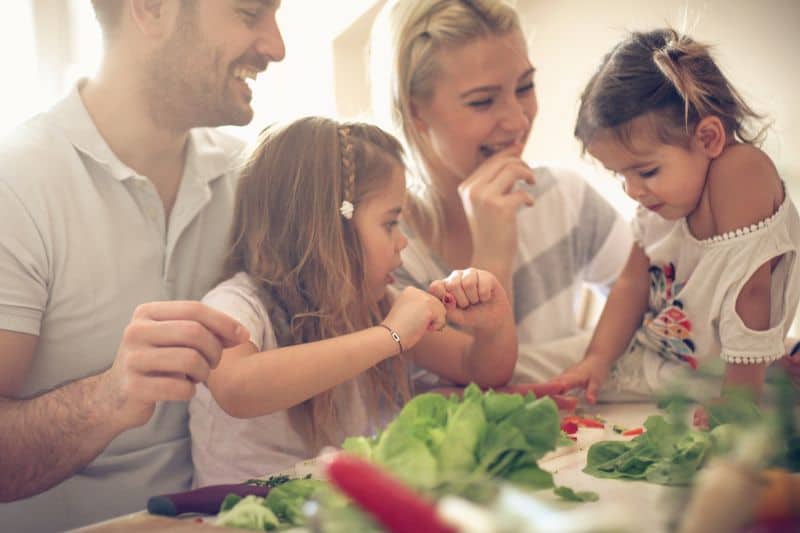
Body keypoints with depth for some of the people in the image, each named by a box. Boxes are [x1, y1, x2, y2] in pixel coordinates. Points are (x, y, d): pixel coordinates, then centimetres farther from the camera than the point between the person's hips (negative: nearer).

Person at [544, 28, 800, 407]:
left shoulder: (741, 171, -28)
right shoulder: (663, 194, -2)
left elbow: (749, 291, -29)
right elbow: (634, 281, 1)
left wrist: (737, 404, -28)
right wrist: (598, 358, -9)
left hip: (712, 376, -5)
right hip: (648, 356, 6)